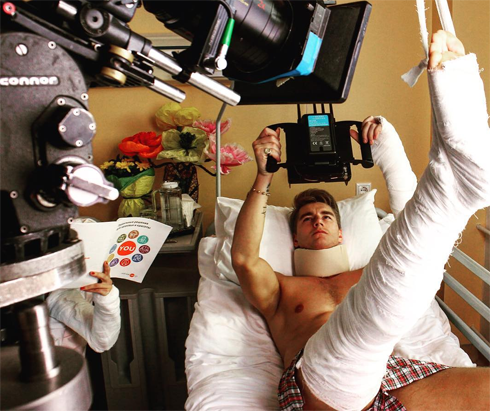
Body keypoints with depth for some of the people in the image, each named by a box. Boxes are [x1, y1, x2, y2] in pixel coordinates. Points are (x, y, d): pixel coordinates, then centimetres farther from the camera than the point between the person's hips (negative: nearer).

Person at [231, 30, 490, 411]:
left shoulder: (370, 281, 35)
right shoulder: (280, 291, 29)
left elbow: (418, 222, 23)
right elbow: (244, 258, 5)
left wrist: (389, 149, 16)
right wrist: (264, 178, 3)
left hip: (394, 377, 4)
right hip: (324, 379, -4)